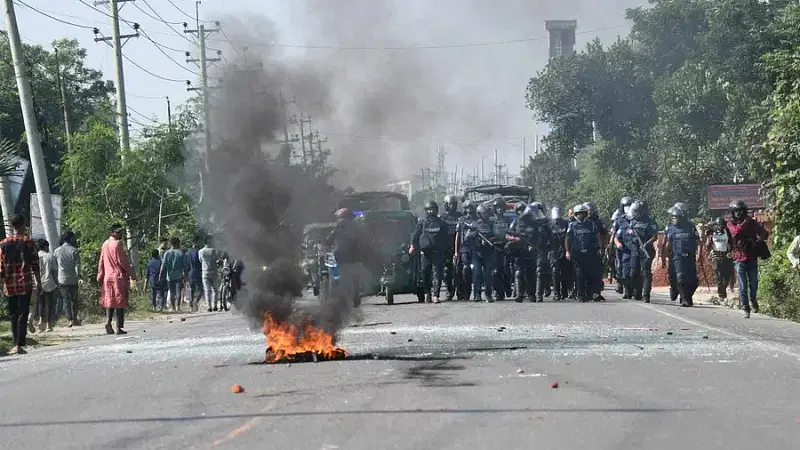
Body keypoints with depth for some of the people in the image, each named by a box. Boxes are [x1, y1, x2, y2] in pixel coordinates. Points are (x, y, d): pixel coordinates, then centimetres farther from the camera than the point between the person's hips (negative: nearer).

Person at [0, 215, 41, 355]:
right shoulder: (28, 242, -1)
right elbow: (35, 265, -3)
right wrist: (39, 283, 1)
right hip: (25, 284, -2)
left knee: (13, 314, 13)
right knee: (23, 314, -2)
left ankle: (15, 343, 13)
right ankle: (19, 345, -9)